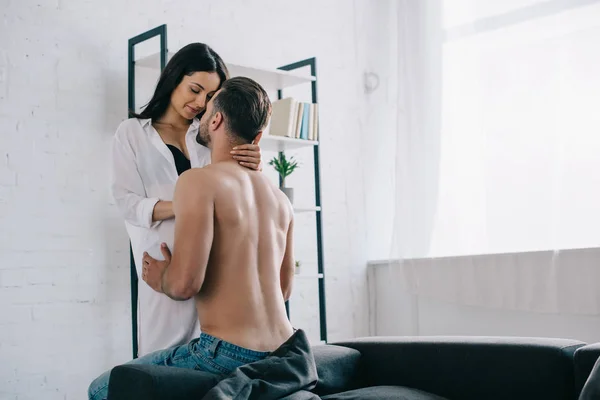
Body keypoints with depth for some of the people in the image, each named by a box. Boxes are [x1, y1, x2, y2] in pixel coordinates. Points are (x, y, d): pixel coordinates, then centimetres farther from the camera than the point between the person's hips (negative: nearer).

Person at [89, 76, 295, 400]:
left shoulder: (199, 181, -12)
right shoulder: (280, 199, 9)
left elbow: (184, 283, -21)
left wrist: (161, 279, 4)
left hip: (227, 354, -8)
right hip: (282, 355, 8)